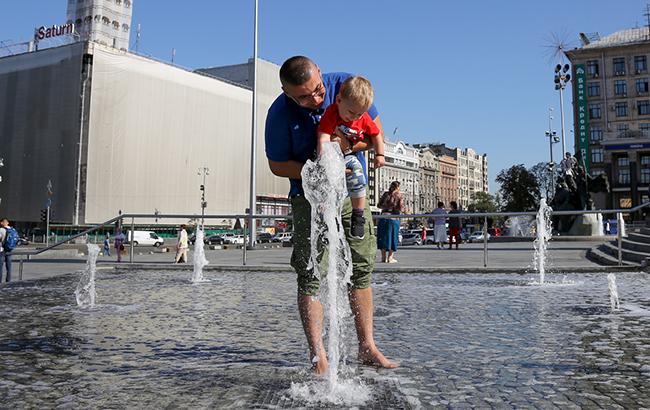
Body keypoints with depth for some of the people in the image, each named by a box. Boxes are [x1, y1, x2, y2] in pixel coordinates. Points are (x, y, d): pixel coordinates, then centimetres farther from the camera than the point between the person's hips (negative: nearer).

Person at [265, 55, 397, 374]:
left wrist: (346, 145, -24)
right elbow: (277, 165, -9)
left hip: (352, 192, 3)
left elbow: (376, 131, -4)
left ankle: (367, 347, 15)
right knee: (310, 275, -8)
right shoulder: (280, 113, -17)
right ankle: (318, 356, -1)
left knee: (361, 269, 4)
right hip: (309, 197, -2)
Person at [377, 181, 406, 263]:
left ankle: (383, 257, 12)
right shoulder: (399, 196, -1)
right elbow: (401, 208, -8)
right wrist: (405, 211, 13)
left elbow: (379, 205, 8)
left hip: (384, 217, 3)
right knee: (392, 237, 7)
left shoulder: (386, 194, 7)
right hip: (393, 219, -3)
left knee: (383, 237, 11)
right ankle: (390, 258, 5)